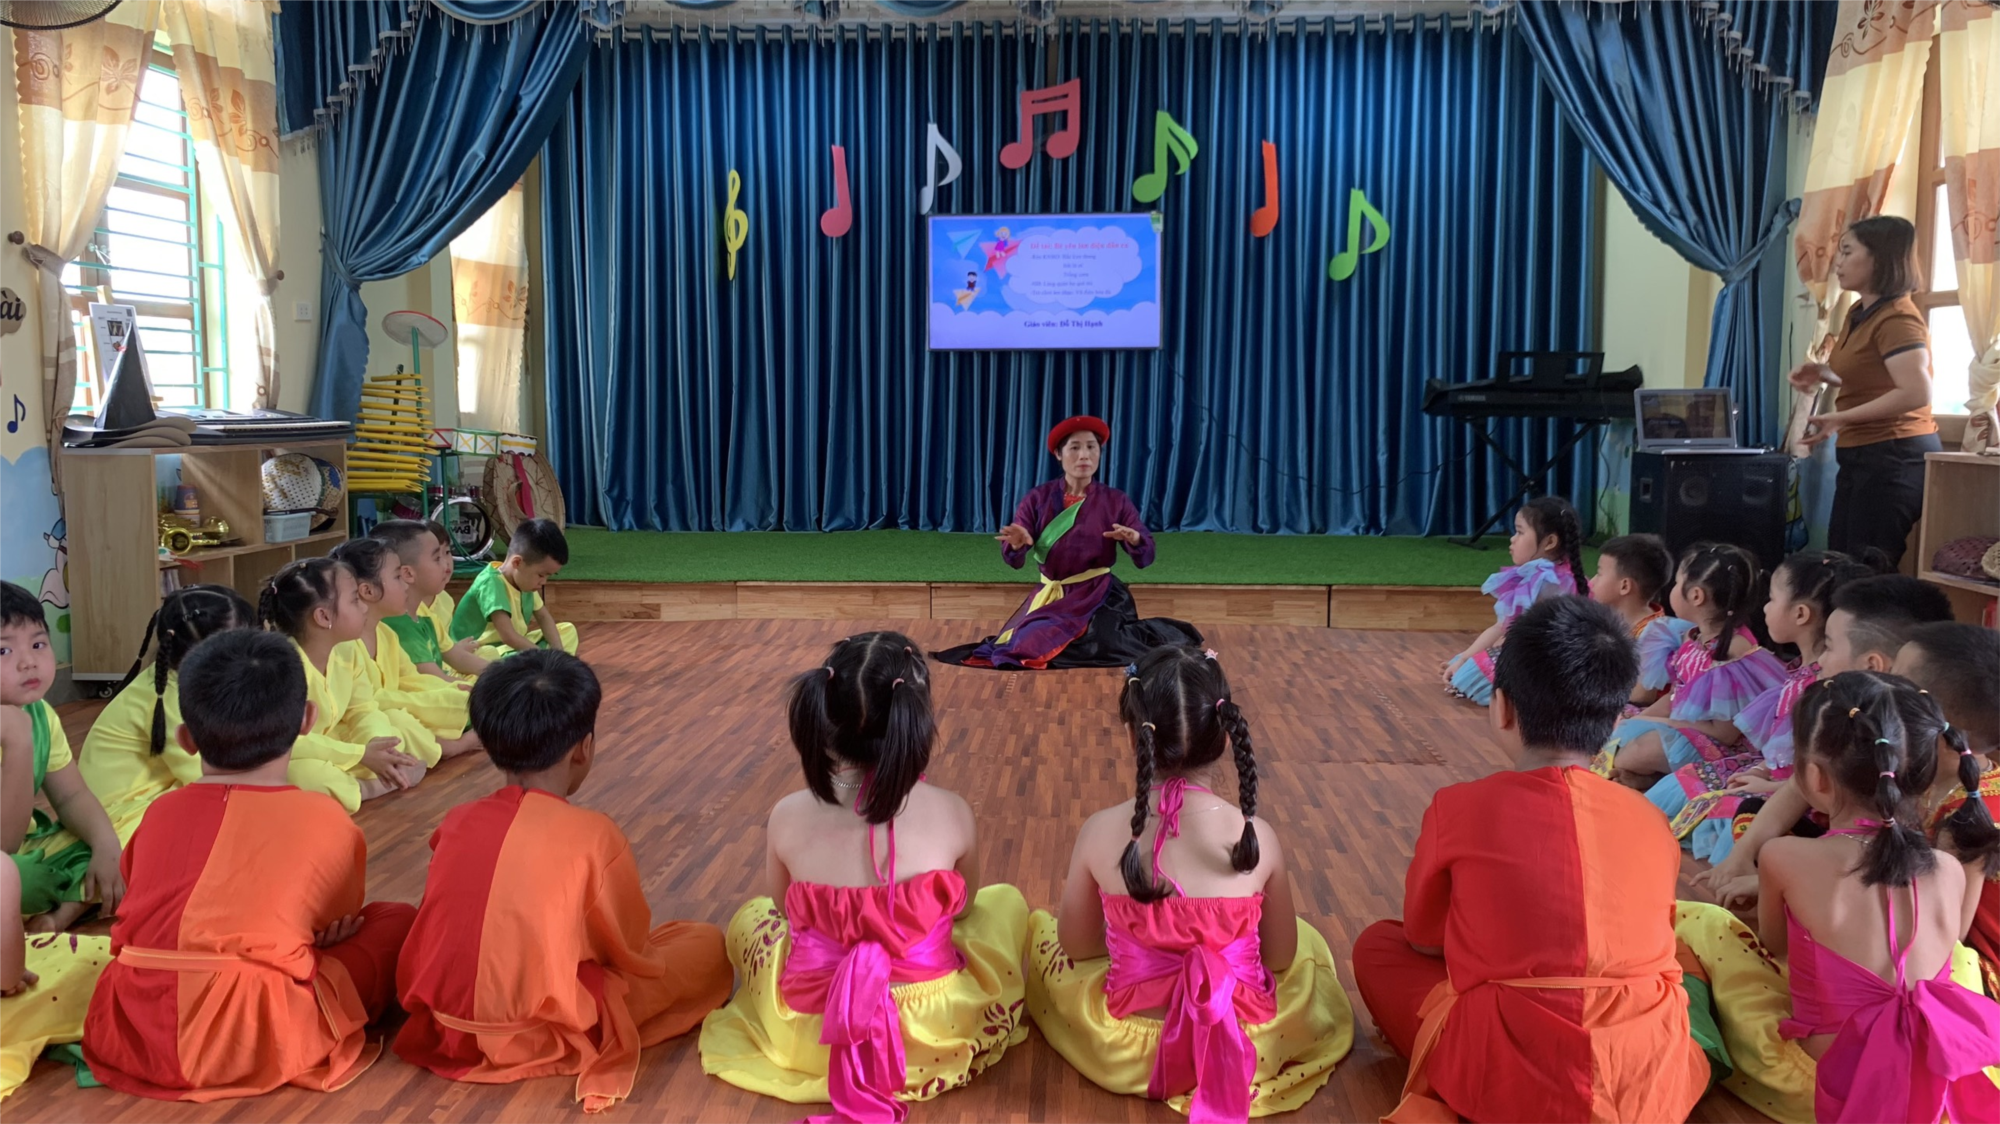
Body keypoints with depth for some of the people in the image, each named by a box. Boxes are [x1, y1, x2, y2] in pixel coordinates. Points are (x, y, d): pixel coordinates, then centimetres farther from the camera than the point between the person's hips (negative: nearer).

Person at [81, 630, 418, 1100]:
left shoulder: (160, 813, 11)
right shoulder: (327, 822, 1)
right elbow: (336, 925, 16)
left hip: (128, 1037, 4)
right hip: (255, 1043, -4)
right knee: (397, 920, 9)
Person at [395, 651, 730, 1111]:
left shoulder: (456, 822, -4)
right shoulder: (593, 835, -18)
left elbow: (458, 929, 11)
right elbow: (630, 950, -5)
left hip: (444, 1023, 4)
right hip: (540, 1034, -3)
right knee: (708, 945, 6)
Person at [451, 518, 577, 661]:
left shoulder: (525, 580, 2)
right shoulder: (491, 583, -24)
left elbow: (544, 617, 10)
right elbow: (508, 636, -31)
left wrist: (557, 651, -6)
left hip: (510, 647, 10)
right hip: (477, 654, -9)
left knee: (568, 630, 3)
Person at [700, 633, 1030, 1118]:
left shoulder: (788, 818, -13)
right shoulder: (951, 815, -15)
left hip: (809, 1036, 1)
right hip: (937, 1033, -1)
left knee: (750, 917, 30)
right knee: (1007, 901, 24)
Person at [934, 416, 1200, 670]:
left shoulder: (1115, 501, -2)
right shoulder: (1038, 499, -1)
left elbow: (1145, 557, -5)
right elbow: (1013, 560, -7)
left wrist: (1134, 540, -29)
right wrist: (1017, 544, -32)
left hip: (1099, 596, -4)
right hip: (1050, 595, 4)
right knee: (1030, 641, -14)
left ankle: (1153, 634, 5)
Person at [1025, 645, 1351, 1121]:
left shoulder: (1099, 833, -18)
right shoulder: (1258, 838, -18)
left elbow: (1076, 945, -2)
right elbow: (1280, 957, -4)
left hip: (1122, 1053, 0)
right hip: (1243, 1050, 0)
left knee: (1041, 929, 28)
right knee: (1310, 947, 32)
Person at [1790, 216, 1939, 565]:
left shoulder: (1896, 317, -17)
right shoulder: (1861, 313, 13)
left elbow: (1916, 393, -28)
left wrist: (1840, 419, -23)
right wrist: (1826, 375, 9)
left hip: (1894, 457, -10)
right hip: (1865, 455, 10)